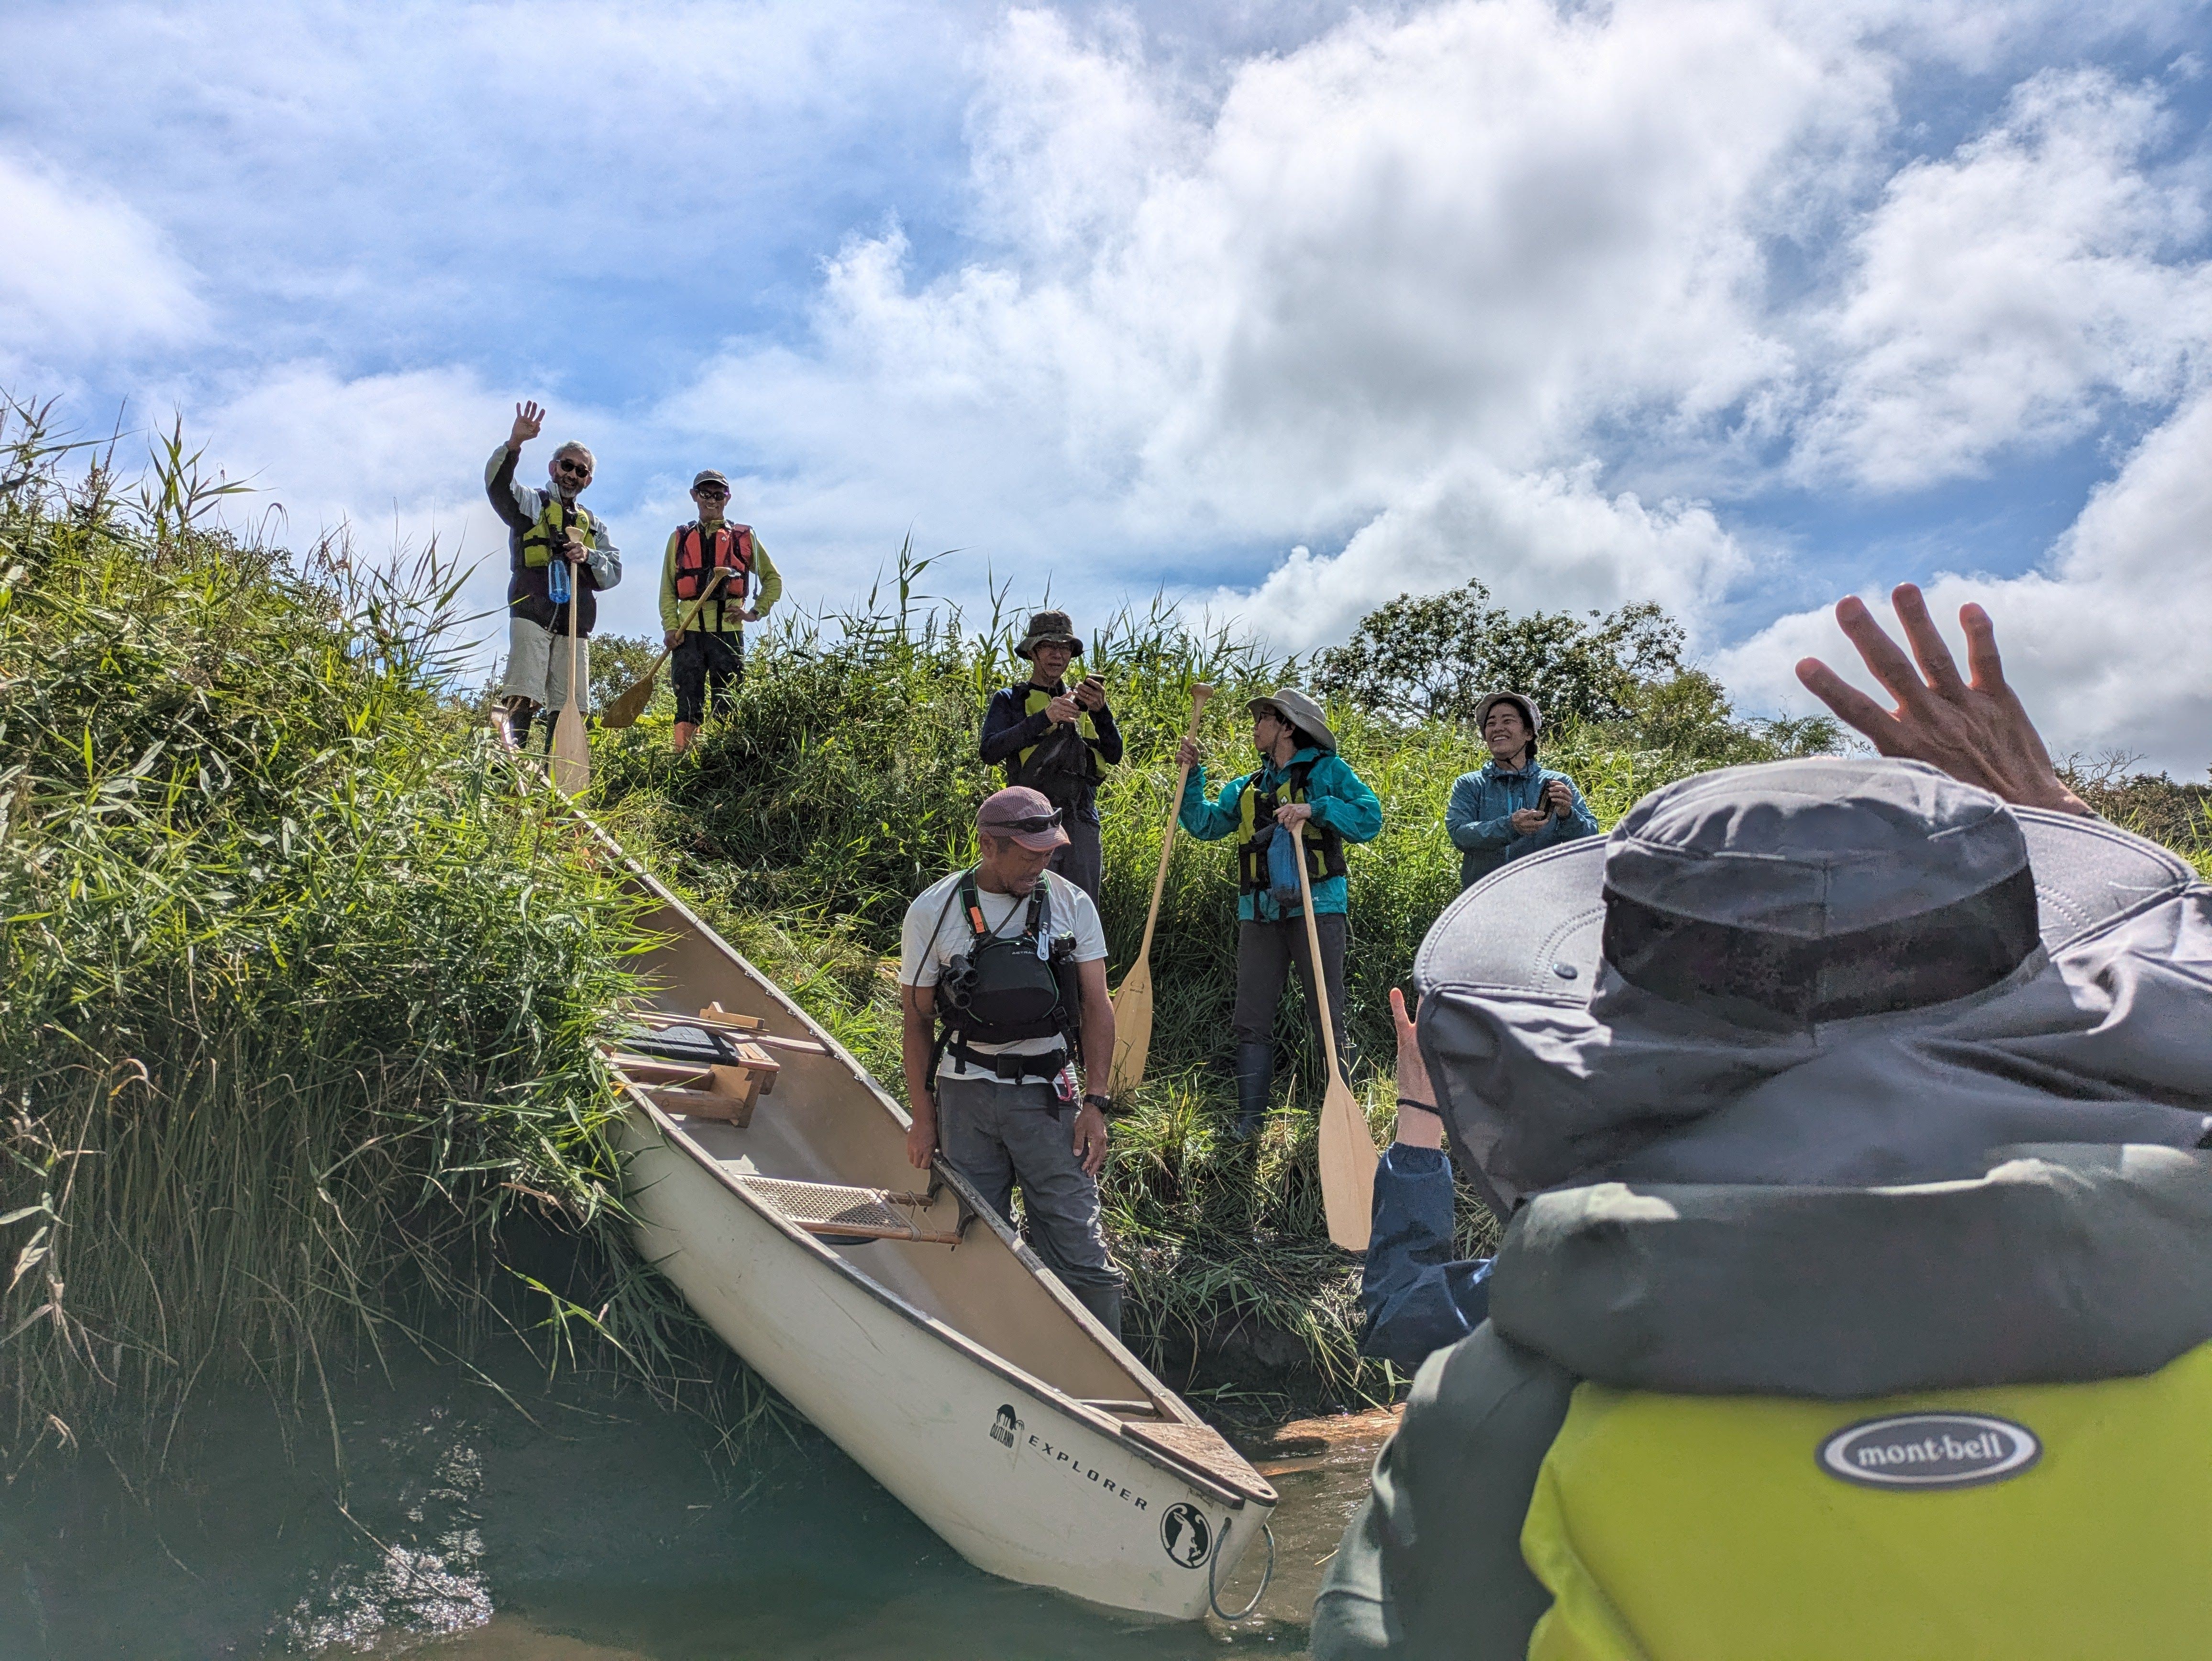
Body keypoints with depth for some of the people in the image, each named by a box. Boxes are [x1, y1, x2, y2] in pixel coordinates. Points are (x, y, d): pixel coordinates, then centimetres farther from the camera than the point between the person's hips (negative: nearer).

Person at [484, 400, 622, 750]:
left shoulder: (594, 524, 25)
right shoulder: (530, 502, 15)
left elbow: (614, 572, 16)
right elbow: (498, 485, -6)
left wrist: (588, 557, -5)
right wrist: (515, 444, -23)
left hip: (576, 623, 4)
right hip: (532, 616, -4)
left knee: (568, 709, -3)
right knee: (522, 700, -18)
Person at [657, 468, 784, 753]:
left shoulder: (744, 537, 12)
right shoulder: (679, 538, 16)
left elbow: (773, 579, 17)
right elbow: (667, 588, 11)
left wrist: (756, 612, 3)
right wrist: (670, 626, -3)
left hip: (729, 630, -1)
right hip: (689, 631, 1)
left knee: (727, 706, -2)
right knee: (688, 703, -2)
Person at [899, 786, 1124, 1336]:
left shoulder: (1071, 904, -1)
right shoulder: (932, 912, -3)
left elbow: (1097, 1009, 2)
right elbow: (916, 1021, 3)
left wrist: (1095, 1102, -4)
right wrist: (923, 1119, 2)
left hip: (1048, 1095, 0)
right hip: (964, 1097, 0)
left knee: (1079, 1253, -4)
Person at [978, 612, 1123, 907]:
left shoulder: (1080, 702, 20)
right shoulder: (1009, 701, 9)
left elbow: (1114, 756, 8)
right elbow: (990, 752, -8)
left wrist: (1101, 711, -10)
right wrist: (1044, 718, -17)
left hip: (1082, 825, 4)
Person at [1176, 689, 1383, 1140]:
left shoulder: (1327, 772, 4)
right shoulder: (1246, 788, 20)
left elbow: (1370, 817, -7)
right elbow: (1204, 824, 18)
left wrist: (1315, 809, -16)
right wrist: (1192, 776, 11)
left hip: (1317, 906, -5)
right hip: (1260, 912, 5)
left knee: (1327, 1018, -2)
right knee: (1251, 1021, 4)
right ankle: (1249, 1120, 10)